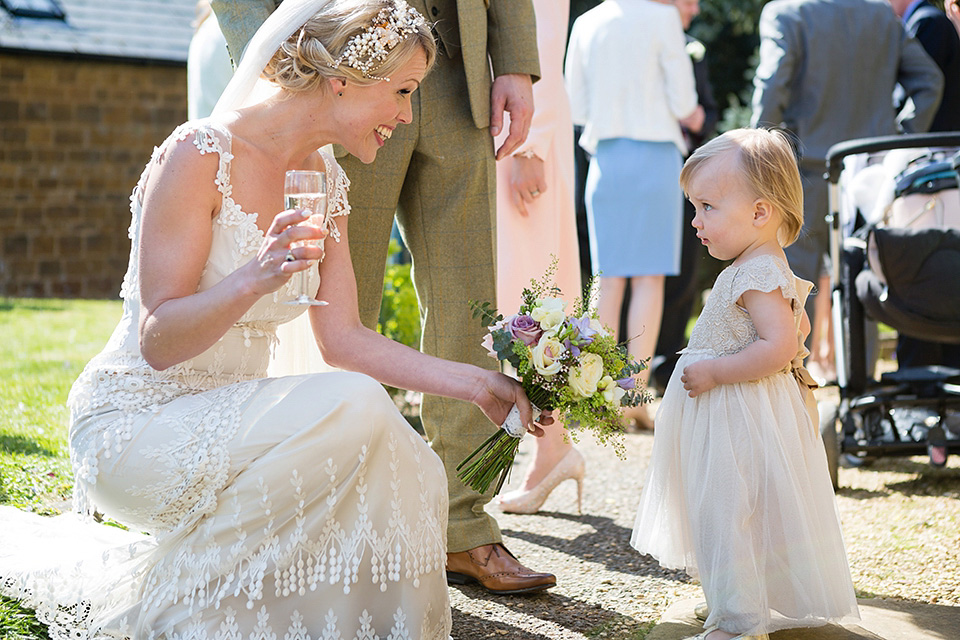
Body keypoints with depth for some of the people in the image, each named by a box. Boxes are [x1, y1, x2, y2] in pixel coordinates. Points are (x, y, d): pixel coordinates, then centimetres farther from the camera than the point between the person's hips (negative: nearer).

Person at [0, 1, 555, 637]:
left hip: (230, 420, 7)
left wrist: (475, 383, 3)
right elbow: (158, 341, -18)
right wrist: (253, 280, -34)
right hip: (137, 421, -7)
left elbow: (342, 338, 8)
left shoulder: (324, 179, 8)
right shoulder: (199, 154, -16)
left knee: (412, 475, -16)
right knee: (353, 409, -28)